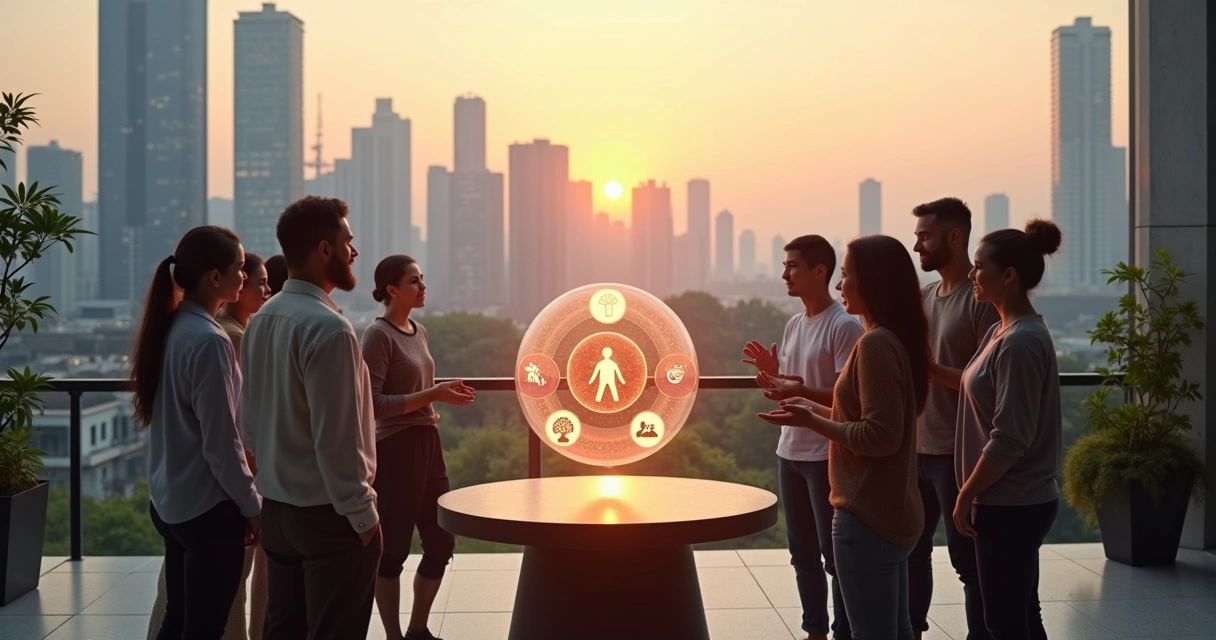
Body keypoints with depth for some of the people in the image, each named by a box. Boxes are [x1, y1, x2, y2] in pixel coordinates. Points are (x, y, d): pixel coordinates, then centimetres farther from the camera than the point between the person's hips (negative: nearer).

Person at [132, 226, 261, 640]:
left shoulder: (171, 328, 4)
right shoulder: (209, 341, -21)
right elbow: (220, 442, -20)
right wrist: (251, 504, -8)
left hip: (170, 499, 8)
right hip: (208, 506, -8)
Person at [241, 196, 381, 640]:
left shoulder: (261, 320, 6)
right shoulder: (328, 328, -21)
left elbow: (252, 421, 11)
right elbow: (336, 439, -23)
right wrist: (363, 514, -14)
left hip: (276, 505, 8)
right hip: (326, 512, -8)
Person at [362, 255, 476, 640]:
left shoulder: (419, 331, 12)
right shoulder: (378, 335, -12)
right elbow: (372, 404, -21)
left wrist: (441, 395, 9)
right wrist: (433, 395, -22)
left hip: (427, 443, 9)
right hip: (395, 448, -9)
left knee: (441, 542, 13)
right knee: (394, 548, 0)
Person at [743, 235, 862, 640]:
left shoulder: (844, 326, -13)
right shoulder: (793, 325, 12)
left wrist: (801, 391, -29)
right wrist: (772, 373, 0)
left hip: (826, 457, -8)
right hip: (790, 453, 8)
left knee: (834, 553, -1)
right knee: (802, 551, 14)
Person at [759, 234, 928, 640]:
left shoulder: (875, 343, -20)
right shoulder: (898, 338, 10)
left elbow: (881, 437, -23)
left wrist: (812, 423, -16)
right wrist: (817, 411, 15)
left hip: (868, 517, -10)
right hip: (893, 512, 10)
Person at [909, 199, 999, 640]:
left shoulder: (982, 299, -13)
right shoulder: (923, 297, 11)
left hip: (956, 452, -8)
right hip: (916, 447, 8)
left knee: (967, 558, 3)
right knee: (911, 548, 17)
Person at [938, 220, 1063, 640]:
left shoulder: (1021, 343, -22)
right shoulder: (1004, 332, 7)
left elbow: (1008, 440, -24)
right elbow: (977, 385, 20)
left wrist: (965, 497, -15)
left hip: (1011, 505, -9)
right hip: (1016, 501, 9)